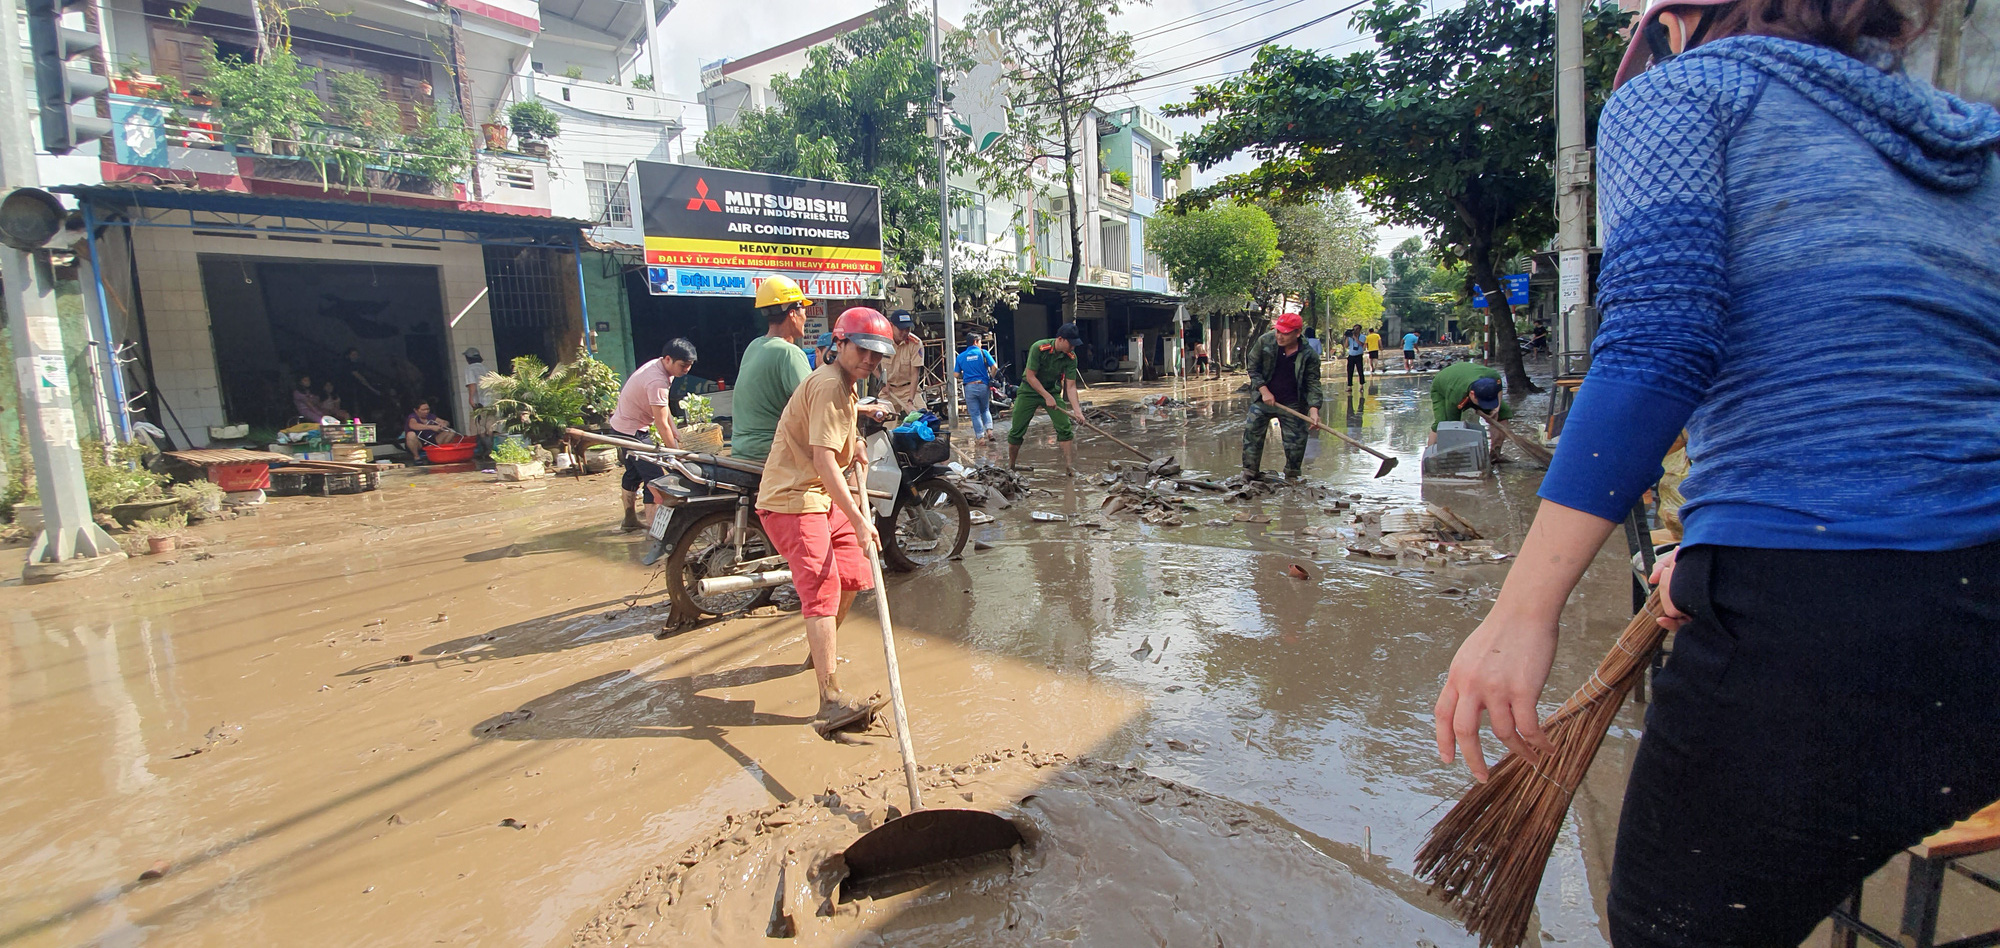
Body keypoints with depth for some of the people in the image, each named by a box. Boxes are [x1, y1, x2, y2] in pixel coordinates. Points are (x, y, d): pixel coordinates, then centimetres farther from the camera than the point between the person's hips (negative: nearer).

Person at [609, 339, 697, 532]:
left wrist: (675, 433, 5)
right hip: (631, 431, -11)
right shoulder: (657, 381, -30)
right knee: (654, 476, -15)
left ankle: (630, 520, 39)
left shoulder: (658, 366, 0)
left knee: (634, 474, 23)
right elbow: (661, 424, -27)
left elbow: (665, 407, 9)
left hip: (622, 426, 11)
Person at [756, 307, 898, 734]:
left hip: (822, 496, 10)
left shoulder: (845, 385, 14)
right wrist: (859, 519, -30)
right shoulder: (829, 386, -19)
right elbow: (823, 460, -27)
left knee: (852, 577, 16)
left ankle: (820, 651, 40)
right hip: (793, 499, -10)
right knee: (823, 588, -17)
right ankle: (832, 700, -19)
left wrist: (855, 446, 13)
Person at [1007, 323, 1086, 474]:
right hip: (1030, 390, -3)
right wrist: (1047, 397, -25)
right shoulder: (1038, 348, -26)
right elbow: (1030, 376, -22)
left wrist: (1076, 409, -25)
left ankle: (1069, 467, -5)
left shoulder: (1071, 357, -16)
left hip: (1052, 391, 3)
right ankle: (1010, 467, 17)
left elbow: (1070, 386, -14)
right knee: (1016, 431, -2)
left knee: (1065, 428, -12)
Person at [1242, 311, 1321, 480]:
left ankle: (1292, 476, 24)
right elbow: (1253, 368, 0)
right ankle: (1249, 472, 13)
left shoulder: (1308, 355, -13)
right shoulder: (1264, 341, -10)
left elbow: (1313, 384, -9)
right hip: (1264, 399, 1)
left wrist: (1314, 409, -21)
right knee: (1251, 434, 0)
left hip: (1293, 405, -1)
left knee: (1296, 441, 4)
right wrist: (1264, 391, -11)